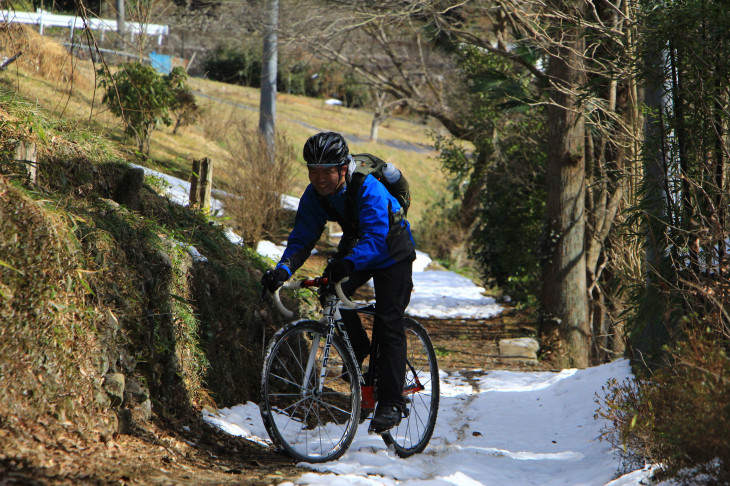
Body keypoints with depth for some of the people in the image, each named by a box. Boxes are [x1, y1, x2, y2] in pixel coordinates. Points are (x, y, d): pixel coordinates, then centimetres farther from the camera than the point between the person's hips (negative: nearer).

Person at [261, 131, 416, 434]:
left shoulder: (368, 189, -36)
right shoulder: (315, 195, -18)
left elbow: (376, 238, -47)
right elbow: (302, 238, -18)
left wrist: (349, 263, -65)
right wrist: (283, 269, -37)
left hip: (391, 252, -5)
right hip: (354, 245, 5)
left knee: (388, 325, -12)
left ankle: (391, 403, -8)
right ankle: (357, 349, 5)